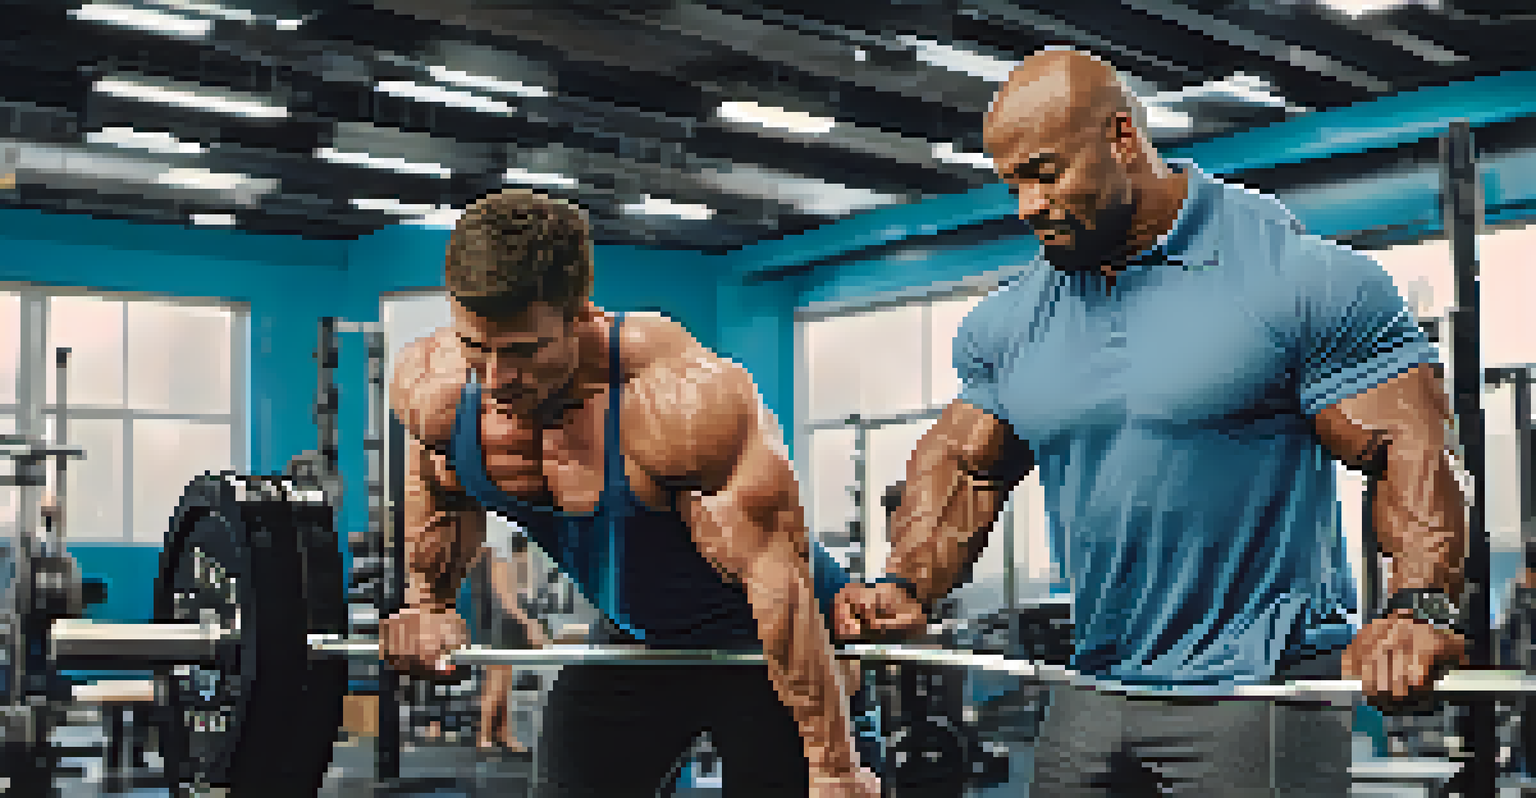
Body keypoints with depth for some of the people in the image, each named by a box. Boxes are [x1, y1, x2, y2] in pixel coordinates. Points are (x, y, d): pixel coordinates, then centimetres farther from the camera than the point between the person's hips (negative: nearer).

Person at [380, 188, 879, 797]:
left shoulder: (687, 398, -36)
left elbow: (774, 573, -33)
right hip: (628, 643, 6)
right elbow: (438, 486, 9)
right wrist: (427, 601, 9)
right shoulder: (430, 387, -18)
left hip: (757, 643, -6)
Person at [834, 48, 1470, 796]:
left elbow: (1409, 449, -12)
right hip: (1093, 691, 5)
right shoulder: (1008, 322, 8)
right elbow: (964, 465, 15)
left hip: (1256, 687, -5)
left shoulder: (1301, 278, -8)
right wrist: (905, 584, -3)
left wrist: (1418, 608, -28)